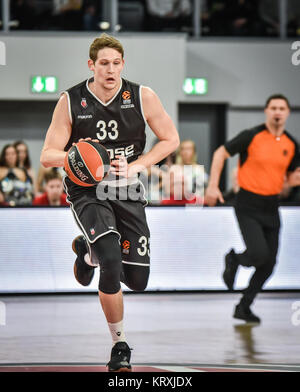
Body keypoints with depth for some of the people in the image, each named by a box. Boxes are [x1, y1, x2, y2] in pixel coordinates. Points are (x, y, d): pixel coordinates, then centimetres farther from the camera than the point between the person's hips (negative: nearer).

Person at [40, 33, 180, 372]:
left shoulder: (143, 97, -8)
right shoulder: (71, 101, -10)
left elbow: (171, 140, 2)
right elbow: (47, 156, -7)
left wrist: (136, 165, -12)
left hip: (127, 191, 3)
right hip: (87, 193, -3)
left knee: (137, 279, 4)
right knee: (111, 262, -26)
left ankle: (88, 250, 38)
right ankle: (119, 344, -7)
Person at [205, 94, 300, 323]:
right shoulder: (252, 136, -10)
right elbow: (221, 153, -3)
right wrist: (213, 186, -9)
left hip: (271, 207, 5)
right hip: (248, 207, -5)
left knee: (269, 264, 3)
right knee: (259, 254, -19)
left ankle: (244, 307, 19)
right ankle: (234, 260, 16)